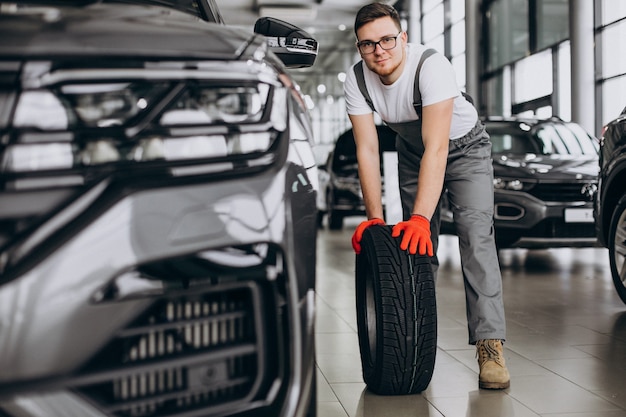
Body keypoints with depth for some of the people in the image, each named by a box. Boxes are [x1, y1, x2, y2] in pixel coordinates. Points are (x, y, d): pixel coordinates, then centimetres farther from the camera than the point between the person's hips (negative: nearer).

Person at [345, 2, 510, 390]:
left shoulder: (432, 66, -35)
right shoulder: (357, 80, -20)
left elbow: (436, 149, -41)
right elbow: (368, 150, -18)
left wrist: (421, 217, -48)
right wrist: (374, 217, -24)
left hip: (465, 145, -4)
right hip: (412, 150, 5)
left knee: (476, 234, -20)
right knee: (416, 243, 0)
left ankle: (490, 345, -22)